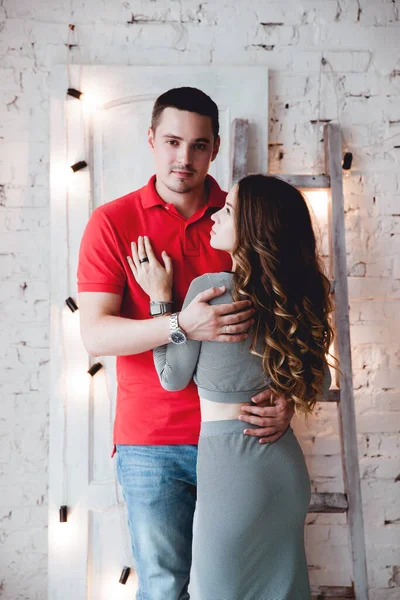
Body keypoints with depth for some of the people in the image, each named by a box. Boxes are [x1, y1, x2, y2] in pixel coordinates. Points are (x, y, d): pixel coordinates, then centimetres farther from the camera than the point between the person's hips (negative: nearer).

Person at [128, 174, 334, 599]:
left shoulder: (210, 288, -17)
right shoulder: (296, 295, 1)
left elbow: (173, 377, -6)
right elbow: (318, 384, 10)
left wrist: (161, 299, -1)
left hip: (229, 462, -6)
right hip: (285, 463, 6)